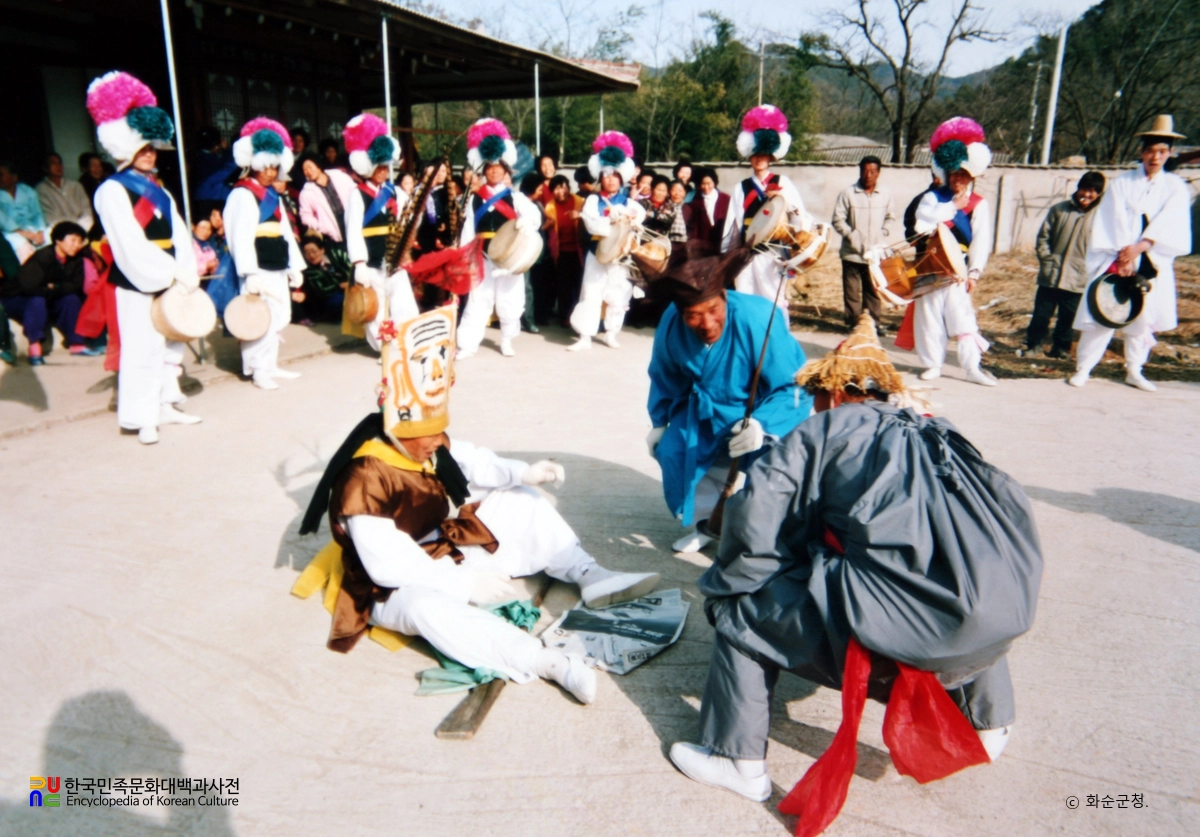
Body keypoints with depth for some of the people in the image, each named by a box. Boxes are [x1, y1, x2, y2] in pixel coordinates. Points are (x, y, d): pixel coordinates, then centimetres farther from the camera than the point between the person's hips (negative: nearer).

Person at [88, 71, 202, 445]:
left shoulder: (157, 190, 16)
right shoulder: (112, 190, -7)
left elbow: (179, 234, 7)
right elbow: (131, 244, -16)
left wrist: (186, 271, -7)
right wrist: (172, 273, -19)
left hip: (171, 280, 8)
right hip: (137, 284, -8)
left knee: (172, 343, 13)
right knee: (143, 348, -6)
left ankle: (166, 404, 25)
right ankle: (142, 419, 1)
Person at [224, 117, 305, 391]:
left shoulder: (274, 194, 18)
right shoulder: (243, 194, -9)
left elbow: (286, 231, 20)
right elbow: (241, 237, -16)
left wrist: (295, 266, 16)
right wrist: (251, 273, -22)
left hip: (278, 268, 9)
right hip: (260, 270, -9)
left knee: (280, 317, 12)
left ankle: (271, 365, 22)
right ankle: (258, 370, 0)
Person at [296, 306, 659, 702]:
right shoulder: (364, 481, -29)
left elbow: (472, 462, 6)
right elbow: (389, 566, -31)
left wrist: (523, 473, -15)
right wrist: (465, 583, -28)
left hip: (445, 551, 9)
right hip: (399, 587, -9)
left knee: (523, 504, 7)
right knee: (427, 606, -44)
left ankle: (591, 578, -3)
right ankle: (546, 661, -49)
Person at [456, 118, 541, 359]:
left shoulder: (515, 197, 3)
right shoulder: (475, 199, 8)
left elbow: (534, 214, -14)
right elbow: (468, 229, 7)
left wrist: (524, 221, -36)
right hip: (483, 256, 1)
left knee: (509, 300, 6)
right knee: (478, 300, 0)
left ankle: (507, 340, 20)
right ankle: (468, 343, 2)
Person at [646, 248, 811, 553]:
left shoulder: (758, 319, -34)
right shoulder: (671, 323, -19)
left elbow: (795, 387, -30)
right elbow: (664, 377, 3)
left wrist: (763, 424, -47)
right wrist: (659, 422, 12)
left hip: (763, 409, -5)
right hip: (705, 410, 5)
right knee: (671, 450, -5)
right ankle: (709, 520, 18)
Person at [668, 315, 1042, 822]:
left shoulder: (826, 430, 6)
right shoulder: (941, 438, 22)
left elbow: (755, 511, -5)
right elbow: (1011, 511, 25)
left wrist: (733, 582, 12)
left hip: (883, 630, -6)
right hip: (992, 629, 7)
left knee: (744, 608, 12)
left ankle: (737, 760, 17)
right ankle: (990, 725, 54)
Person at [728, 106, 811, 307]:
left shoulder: (783, 183, 6)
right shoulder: (741, 188, 11)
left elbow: (802, 221, -2)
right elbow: (735, 227, 10)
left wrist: (787, 200, -18)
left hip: (774, 255, -2)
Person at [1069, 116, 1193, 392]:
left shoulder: (1176, 188, 6)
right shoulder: (1121, 183, 3)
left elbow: (1169, 225, -8)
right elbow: (1114, 223, -6)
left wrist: (1139, 247, -24)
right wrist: (1122, 256, -18)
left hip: (1153, 266, 2)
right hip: (1115, 262, -2)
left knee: (1143, 318, 7)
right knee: (1101, 315, -5)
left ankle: (1134, 371, 19)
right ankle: (1083, 368, 3)